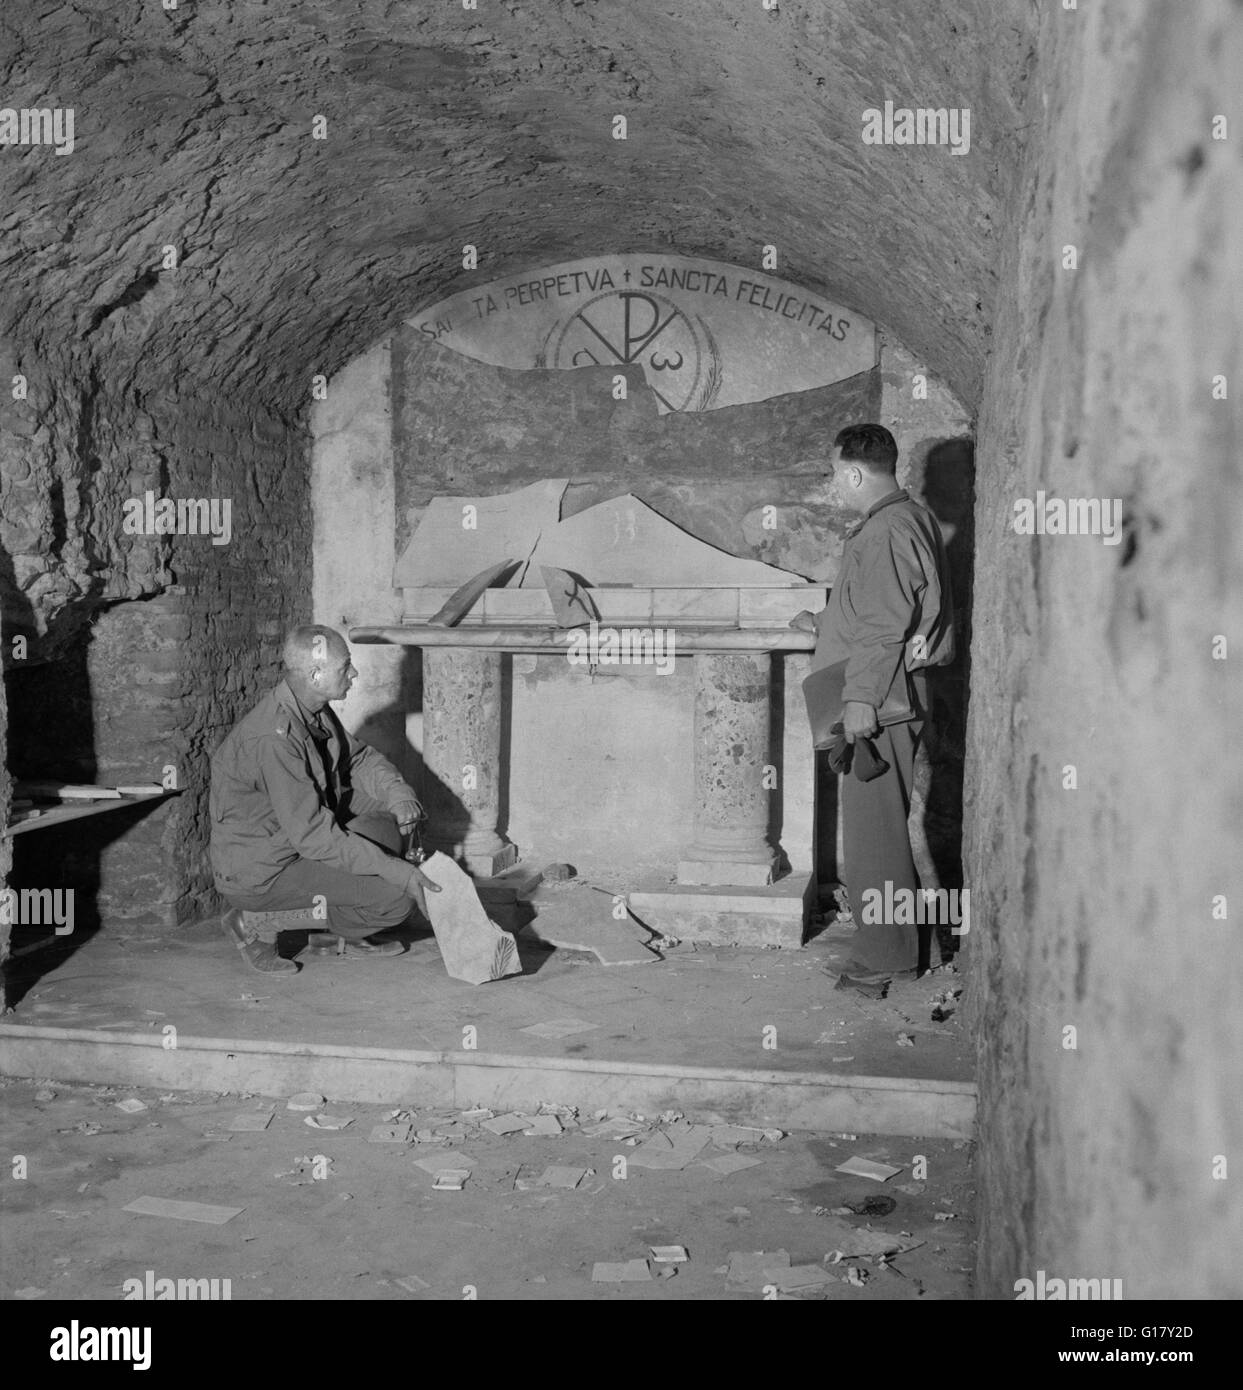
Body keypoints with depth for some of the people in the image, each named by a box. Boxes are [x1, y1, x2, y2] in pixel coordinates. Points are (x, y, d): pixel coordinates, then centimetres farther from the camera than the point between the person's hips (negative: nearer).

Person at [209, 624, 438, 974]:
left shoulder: (313, 710, -1)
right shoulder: (273, 738, -30)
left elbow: (359, 758, 13)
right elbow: (313, 834, -31)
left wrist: (398, 795, -9)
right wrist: (398, 872, -28)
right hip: (258, 874, -10)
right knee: (394, 898, -16)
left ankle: (345, 936, 13)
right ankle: (260, 922, -2)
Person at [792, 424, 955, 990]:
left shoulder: (884, 533, -17)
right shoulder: (910, 519, 17)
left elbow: (886, 625, -24)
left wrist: (860, 698, -25)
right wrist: (824, 625, 35)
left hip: (879, 702, -11)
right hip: (892, 695, 11)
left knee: (873, 828, -3)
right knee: (883, 826, 16)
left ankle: (885, 956, 6)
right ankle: (896, 948, 24)